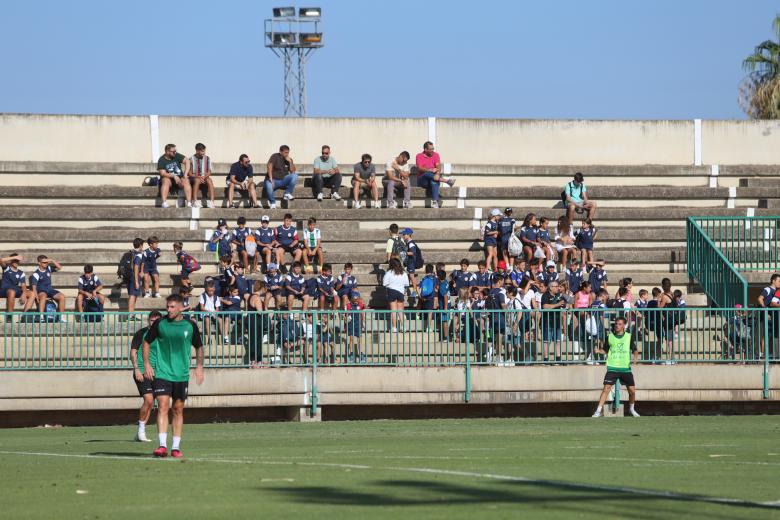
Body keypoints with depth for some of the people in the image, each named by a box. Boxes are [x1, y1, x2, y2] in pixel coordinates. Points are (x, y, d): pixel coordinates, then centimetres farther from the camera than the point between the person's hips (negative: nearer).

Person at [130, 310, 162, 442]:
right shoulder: (141, 333, -3)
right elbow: (133, 352, -4)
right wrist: (136, 369, -13)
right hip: (142, 372, -6)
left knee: (150, 404, 5)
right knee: (148, 400, -18)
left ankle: (140, 434, 13)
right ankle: (141, 430, -6)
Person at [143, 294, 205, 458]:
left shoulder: (190, 325, 1)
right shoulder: (160, 324, -1)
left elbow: (199, 347, 14)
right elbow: (147, 342, 9)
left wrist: (199, 367, 4)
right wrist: (146, 364, 0)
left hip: (181, 375, 2)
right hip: (162, 373, -2)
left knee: (178, 410, 8)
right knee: (163, 407, -13)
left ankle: (176, 447, 15)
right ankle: (162, 445, -18)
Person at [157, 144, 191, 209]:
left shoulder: (177, 156, -1)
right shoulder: (162, 160, -6)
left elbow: (187, 161, -10)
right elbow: (162, 173, -14)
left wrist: (185, 174, -22)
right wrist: (173, 176, -28)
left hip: (179, 178, 2)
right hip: (168, 178, -2)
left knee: (186, 182, -28)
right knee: (166, 181, -35)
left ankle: (189, 203, -36)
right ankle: (164, 203, -44)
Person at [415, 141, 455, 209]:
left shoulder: (435, 155, 8)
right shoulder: (419, 156, 1)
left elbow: (438, 167, -6)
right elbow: (420, 169, -13)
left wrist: (437, 173, -29)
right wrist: (430, 170, -30)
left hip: (432, 179, 1)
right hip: (422, 180, -1)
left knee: (434, 182, -37)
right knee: (427, 174, -36)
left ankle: (434, 201, -50)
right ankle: (445, 180, -34)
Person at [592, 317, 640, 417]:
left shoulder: (629, 337, 5)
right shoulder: (609, 337, 5)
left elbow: (634, 350, 9)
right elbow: (605, 350, 13)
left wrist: (635, 356, -12)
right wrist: (598, 350, -7)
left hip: (626, 368, 1)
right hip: (612, 368, -1)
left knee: (632, 390, 2)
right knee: (606, 389, -12)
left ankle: (631, 409, 26)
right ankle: (599, 410, -10)